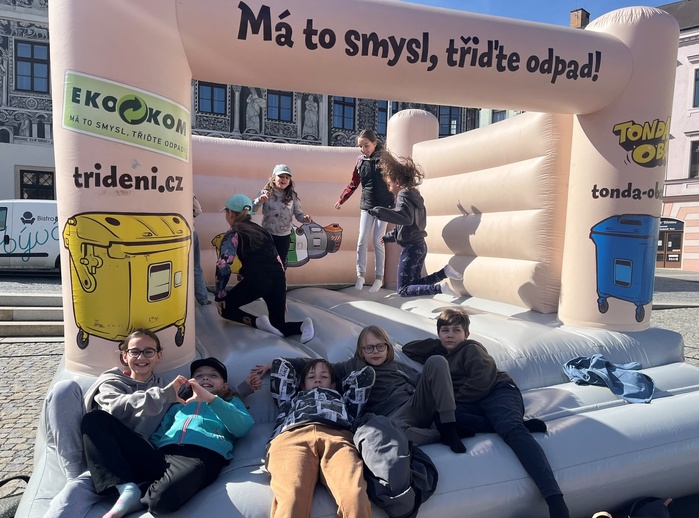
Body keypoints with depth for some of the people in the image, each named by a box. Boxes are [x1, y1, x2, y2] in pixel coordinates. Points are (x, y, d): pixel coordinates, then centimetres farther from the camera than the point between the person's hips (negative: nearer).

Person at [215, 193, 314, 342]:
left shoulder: (232, 235, 7)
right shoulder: (261, 230, 26)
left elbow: (223, 266, -4)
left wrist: (219, 296, 7)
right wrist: (282, 295, 30)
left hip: (256, 279, -6)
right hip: (278, 277, 6)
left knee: (225, 307, 20)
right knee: (278, 326, 20)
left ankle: (257, 321, -2)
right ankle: (302, 325, -9)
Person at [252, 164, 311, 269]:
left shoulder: (292, 196, -2)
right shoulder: (265, 193, -8)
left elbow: (298, 214, -2)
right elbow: (252, 209, -14)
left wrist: (304, 218, -25)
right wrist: (260, 200, -34)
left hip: (284, 236, 2)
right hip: (267, 235, -1)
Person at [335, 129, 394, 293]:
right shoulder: (360, 161, 2)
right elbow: (353, 184, 9)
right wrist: (341, 200, 3)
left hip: (384, 206, -3)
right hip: (366, 206, 3)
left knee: (378, 242, -2)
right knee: (362, 241, -1)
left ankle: (379, 278, 7)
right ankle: (360, 275, 7)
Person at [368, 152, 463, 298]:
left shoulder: (403, 196, -14)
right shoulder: (414, 195, 14)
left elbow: (406, 218, -35)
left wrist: (379, 212, -34)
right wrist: (389, 237, 32)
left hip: (411, 248, -9)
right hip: (419, 245, 9)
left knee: (403, 289, -3)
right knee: (415, 282, 19)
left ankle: (439, 287, -18)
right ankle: (444, 272, 3)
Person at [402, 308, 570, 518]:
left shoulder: (471, 348, 8)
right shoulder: (438, 355, 28)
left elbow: (482, 381, -7)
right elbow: (408, 349, 34)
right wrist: (438, 343, 24)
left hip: (498, 392, -4)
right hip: (473, 406, 4)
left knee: (511, 429, -36)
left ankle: (555, 500, -50)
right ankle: (520, 424, -31)